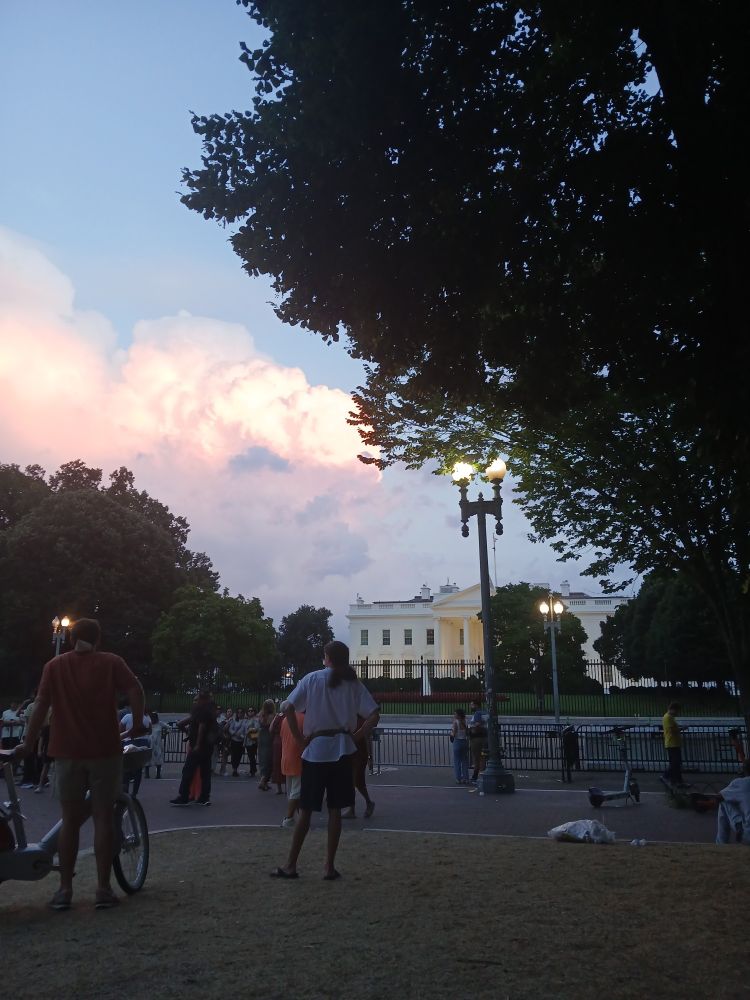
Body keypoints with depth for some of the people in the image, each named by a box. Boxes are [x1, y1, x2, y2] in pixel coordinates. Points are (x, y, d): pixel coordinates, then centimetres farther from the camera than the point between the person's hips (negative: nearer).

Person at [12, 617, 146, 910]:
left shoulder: (54, 666, 4)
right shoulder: (111, 662, 0)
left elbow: (40, 706, -1)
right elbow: (135, 690, -12)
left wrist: (29, 743, 5)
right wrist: (137, 724, 0)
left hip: (68, 753, 1)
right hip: (105, 751, -1)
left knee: (70, 821, 11)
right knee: (103, 819, 5)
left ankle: (64, 889, 14)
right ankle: (103, 889, 7)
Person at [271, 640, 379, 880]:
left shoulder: (312, 678, -2)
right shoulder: (354, 683, 4)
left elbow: (289, 709, -11)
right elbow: (374, 716, -3)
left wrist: (300, 740, -5)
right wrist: (355, 737, 2)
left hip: (315, 750, -1)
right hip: (341, 751, 2)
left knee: (305, 809, 7)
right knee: (334, 810, 8)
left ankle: (290, 865, 12)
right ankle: (329, 867, 10)